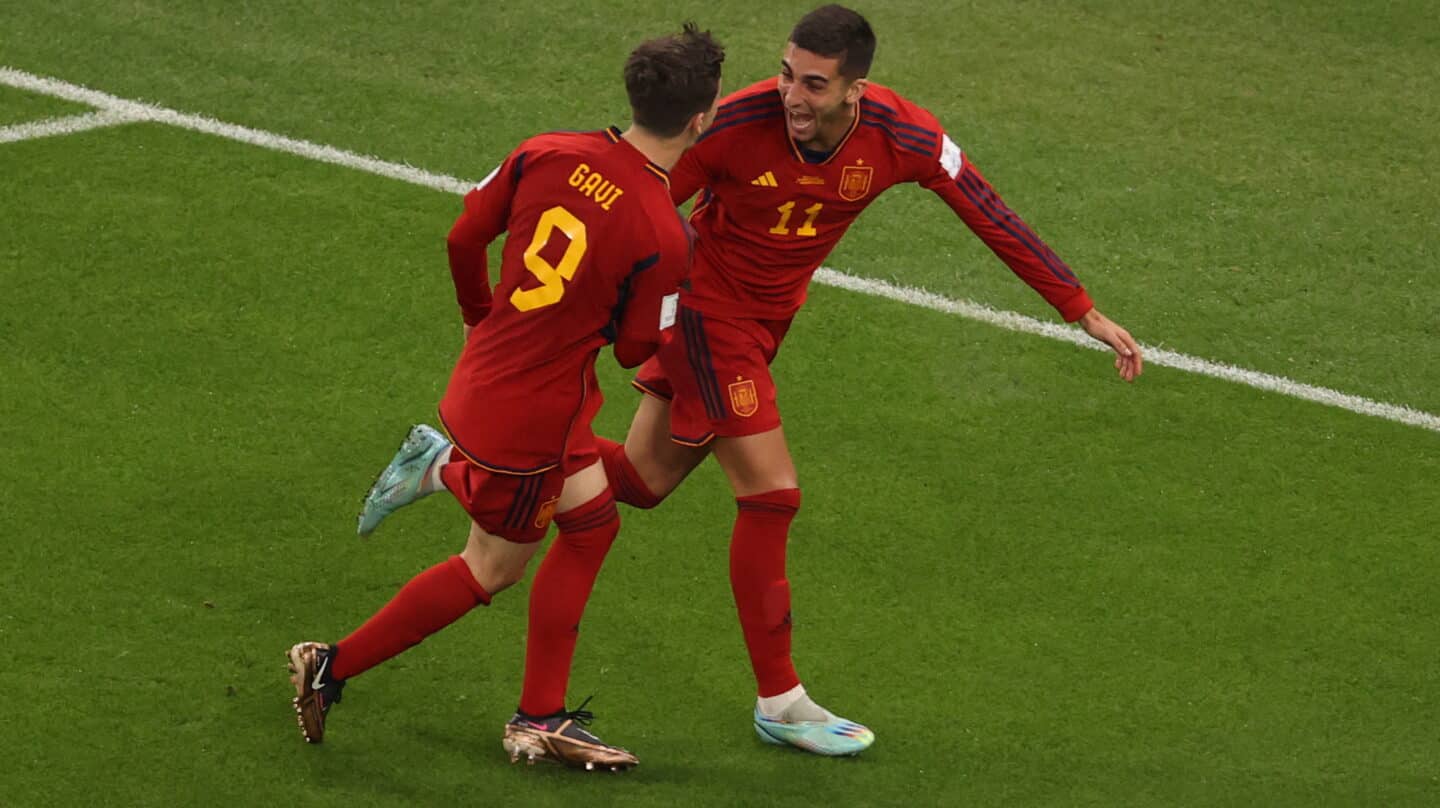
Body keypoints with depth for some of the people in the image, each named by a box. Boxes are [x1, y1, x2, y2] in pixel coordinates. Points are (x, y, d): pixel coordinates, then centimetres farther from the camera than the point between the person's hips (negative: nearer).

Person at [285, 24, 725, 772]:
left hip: (485, 371, 7)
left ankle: (541, 722, 26)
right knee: (491, 568, 15)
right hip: (528, 418, -7)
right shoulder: (664, 238, -25)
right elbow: (635, 348, -11)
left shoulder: (549, 154, -8)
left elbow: (464, 238, 3)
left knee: (591, 520, 21)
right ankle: (331, 669, 23)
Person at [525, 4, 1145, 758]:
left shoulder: (903, 136, -21)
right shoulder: (737, 124, -30)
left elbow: (992, 218, -12)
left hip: (768, 313, 6)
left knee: (642, 480, 14)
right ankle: (779, 702, 5)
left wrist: (1083, 311, -10)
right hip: (708, 306, -5)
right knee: (772, 495, -8)